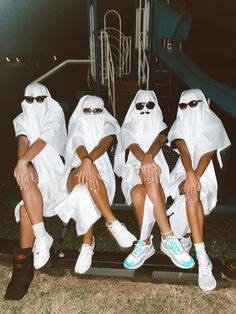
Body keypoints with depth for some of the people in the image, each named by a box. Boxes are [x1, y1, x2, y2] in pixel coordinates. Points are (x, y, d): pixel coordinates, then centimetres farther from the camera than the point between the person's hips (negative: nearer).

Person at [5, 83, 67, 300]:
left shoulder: (55, 115, 1)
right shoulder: (22, 119, 14)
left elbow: (43, 140, -16)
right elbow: (23, 141, -8)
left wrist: (22, 162, -32)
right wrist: (24, 164, -30)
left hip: (52, 166, -3)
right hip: (32, 166, 4)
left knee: (26, 206, -28)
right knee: (25, 179, -33)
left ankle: (23, 258, -21)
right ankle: (42, 237, -28)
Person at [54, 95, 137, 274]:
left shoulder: (107, 127, 10)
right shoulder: (77, 127, 11)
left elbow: (102, 146, -15)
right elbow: (79, 148, -13)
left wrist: (88, 160, -38)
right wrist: (86, 162, -38)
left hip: (101, 173, 0)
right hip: (77, 174, 0)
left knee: (86, 194, -37)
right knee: (87, 176, -39)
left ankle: (88, 244, -28)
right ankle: (113, 222, -39)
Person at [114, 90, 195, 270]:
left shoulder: (160, 127, 18)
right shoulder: (128, 128, 17)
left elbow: (158, 142, -8)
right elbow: (134, 147, -7)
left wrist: (149, 156, -34)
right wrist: (146, 160, -33)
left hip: (155, 169, 0)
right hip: (133, 170, 0)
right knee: (138, 193, -38)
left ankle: (145, 243, -29)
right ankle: (168, 238, -29)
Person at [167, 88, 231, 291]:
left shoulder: (213, 124, 2)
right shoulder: (179, 125, 6)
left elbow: (207, 154, -13)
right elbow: (184, 151, -13)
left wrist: (196, 177, -30)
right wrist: (190, 174, -32)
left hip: (205, 173, 0)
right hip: (184, 172, 0)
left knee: (192, 195, -34)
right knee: (191, 193, -34)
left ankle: (186, 236, -11)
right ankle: (202, 259, -35)